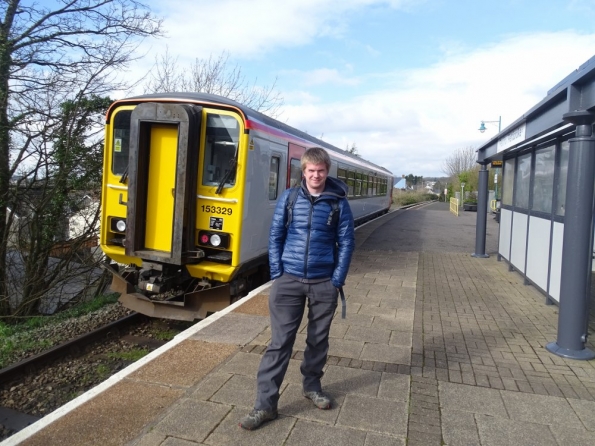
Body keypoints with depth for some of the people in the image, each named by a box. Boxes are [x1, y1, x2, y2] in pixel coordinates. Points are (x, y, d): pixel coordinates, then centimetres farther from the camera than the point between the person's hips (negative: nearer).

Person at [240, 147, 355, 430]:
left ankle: (312, 386, 37)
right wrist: (277, 274, -4)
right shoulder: (288, 198, 1)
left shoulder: (339, 203, -1)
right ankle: (265, 404, 10)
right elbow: (275, 237, 3)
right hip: (289, 280, 0)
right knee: (280, 341, 1)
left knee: (318, 339, 15)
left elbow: (346, 243, 0)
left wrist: (336, 281, -6)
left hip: (323, 283, 1)